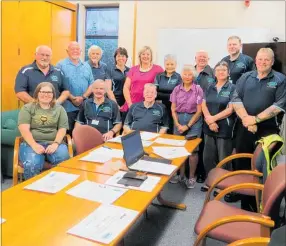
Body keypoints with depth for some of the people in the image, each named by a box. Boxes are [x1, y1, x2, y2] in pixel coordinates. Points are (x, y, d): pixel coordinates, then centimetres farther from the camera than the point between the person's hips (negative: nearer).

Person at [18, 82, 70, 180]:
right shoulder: (27, 108, 11)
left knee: (64, 162, -31)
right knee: (32, 165, -33)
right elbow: (24, 129, -2)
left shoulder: (59, 109, 15)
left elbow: (62, 129, 5)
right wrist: (34, 145, -18)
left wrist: (55, 144, -14)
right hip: (32, 143, -1)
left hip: (54, 143, 1)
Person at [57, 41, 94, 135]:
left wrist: (83, 97, -6)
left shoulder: (86, 66, 15)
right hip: (68, 107, -4)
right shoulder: (61, 65, 0)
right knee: (68, 133, 0)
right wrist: (72, 98, -13)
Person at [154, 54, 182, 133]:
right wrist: (170, 95, -11)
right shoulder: (159, 76, 10)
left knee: (170, 133, 1)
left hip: (172, 110, -2)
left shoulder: (179, 77, 2)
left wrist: (161, 95, -12)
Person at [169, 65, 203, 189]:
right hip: (179, 119, 3)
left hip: (194, 121, -3)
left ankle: (191, 177, 11)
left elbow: (199, 111, -6)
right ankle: (181, 175, 20)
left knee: (192, 149, -2)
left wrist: (188, 125, -9)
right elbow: (173, 109, 6)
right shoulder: (177, 89, 4)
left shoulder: (198, 90, -4)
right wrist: (178, 124, -6)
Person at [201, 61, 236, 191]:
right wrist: (210, 121, -12)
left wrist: (213, 118, -12)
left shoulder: (232, 88, -3)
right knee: (208, 157, 11)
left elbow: (230, 109, -12)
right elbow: (203, 105, 3)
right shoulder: (210, 88, 11)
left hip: (225, 128, -5)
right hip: (209, 127, 5)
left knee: (223, 159, 3)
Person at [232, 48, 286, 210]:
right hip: (244, 127, 3)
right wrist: (246, 118, -13)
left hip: (267, 129, -2)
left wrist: (256, 119, -15)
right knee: (241, 162, 9)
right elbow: (236, 99, 2)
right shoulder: (245, 77, 9)